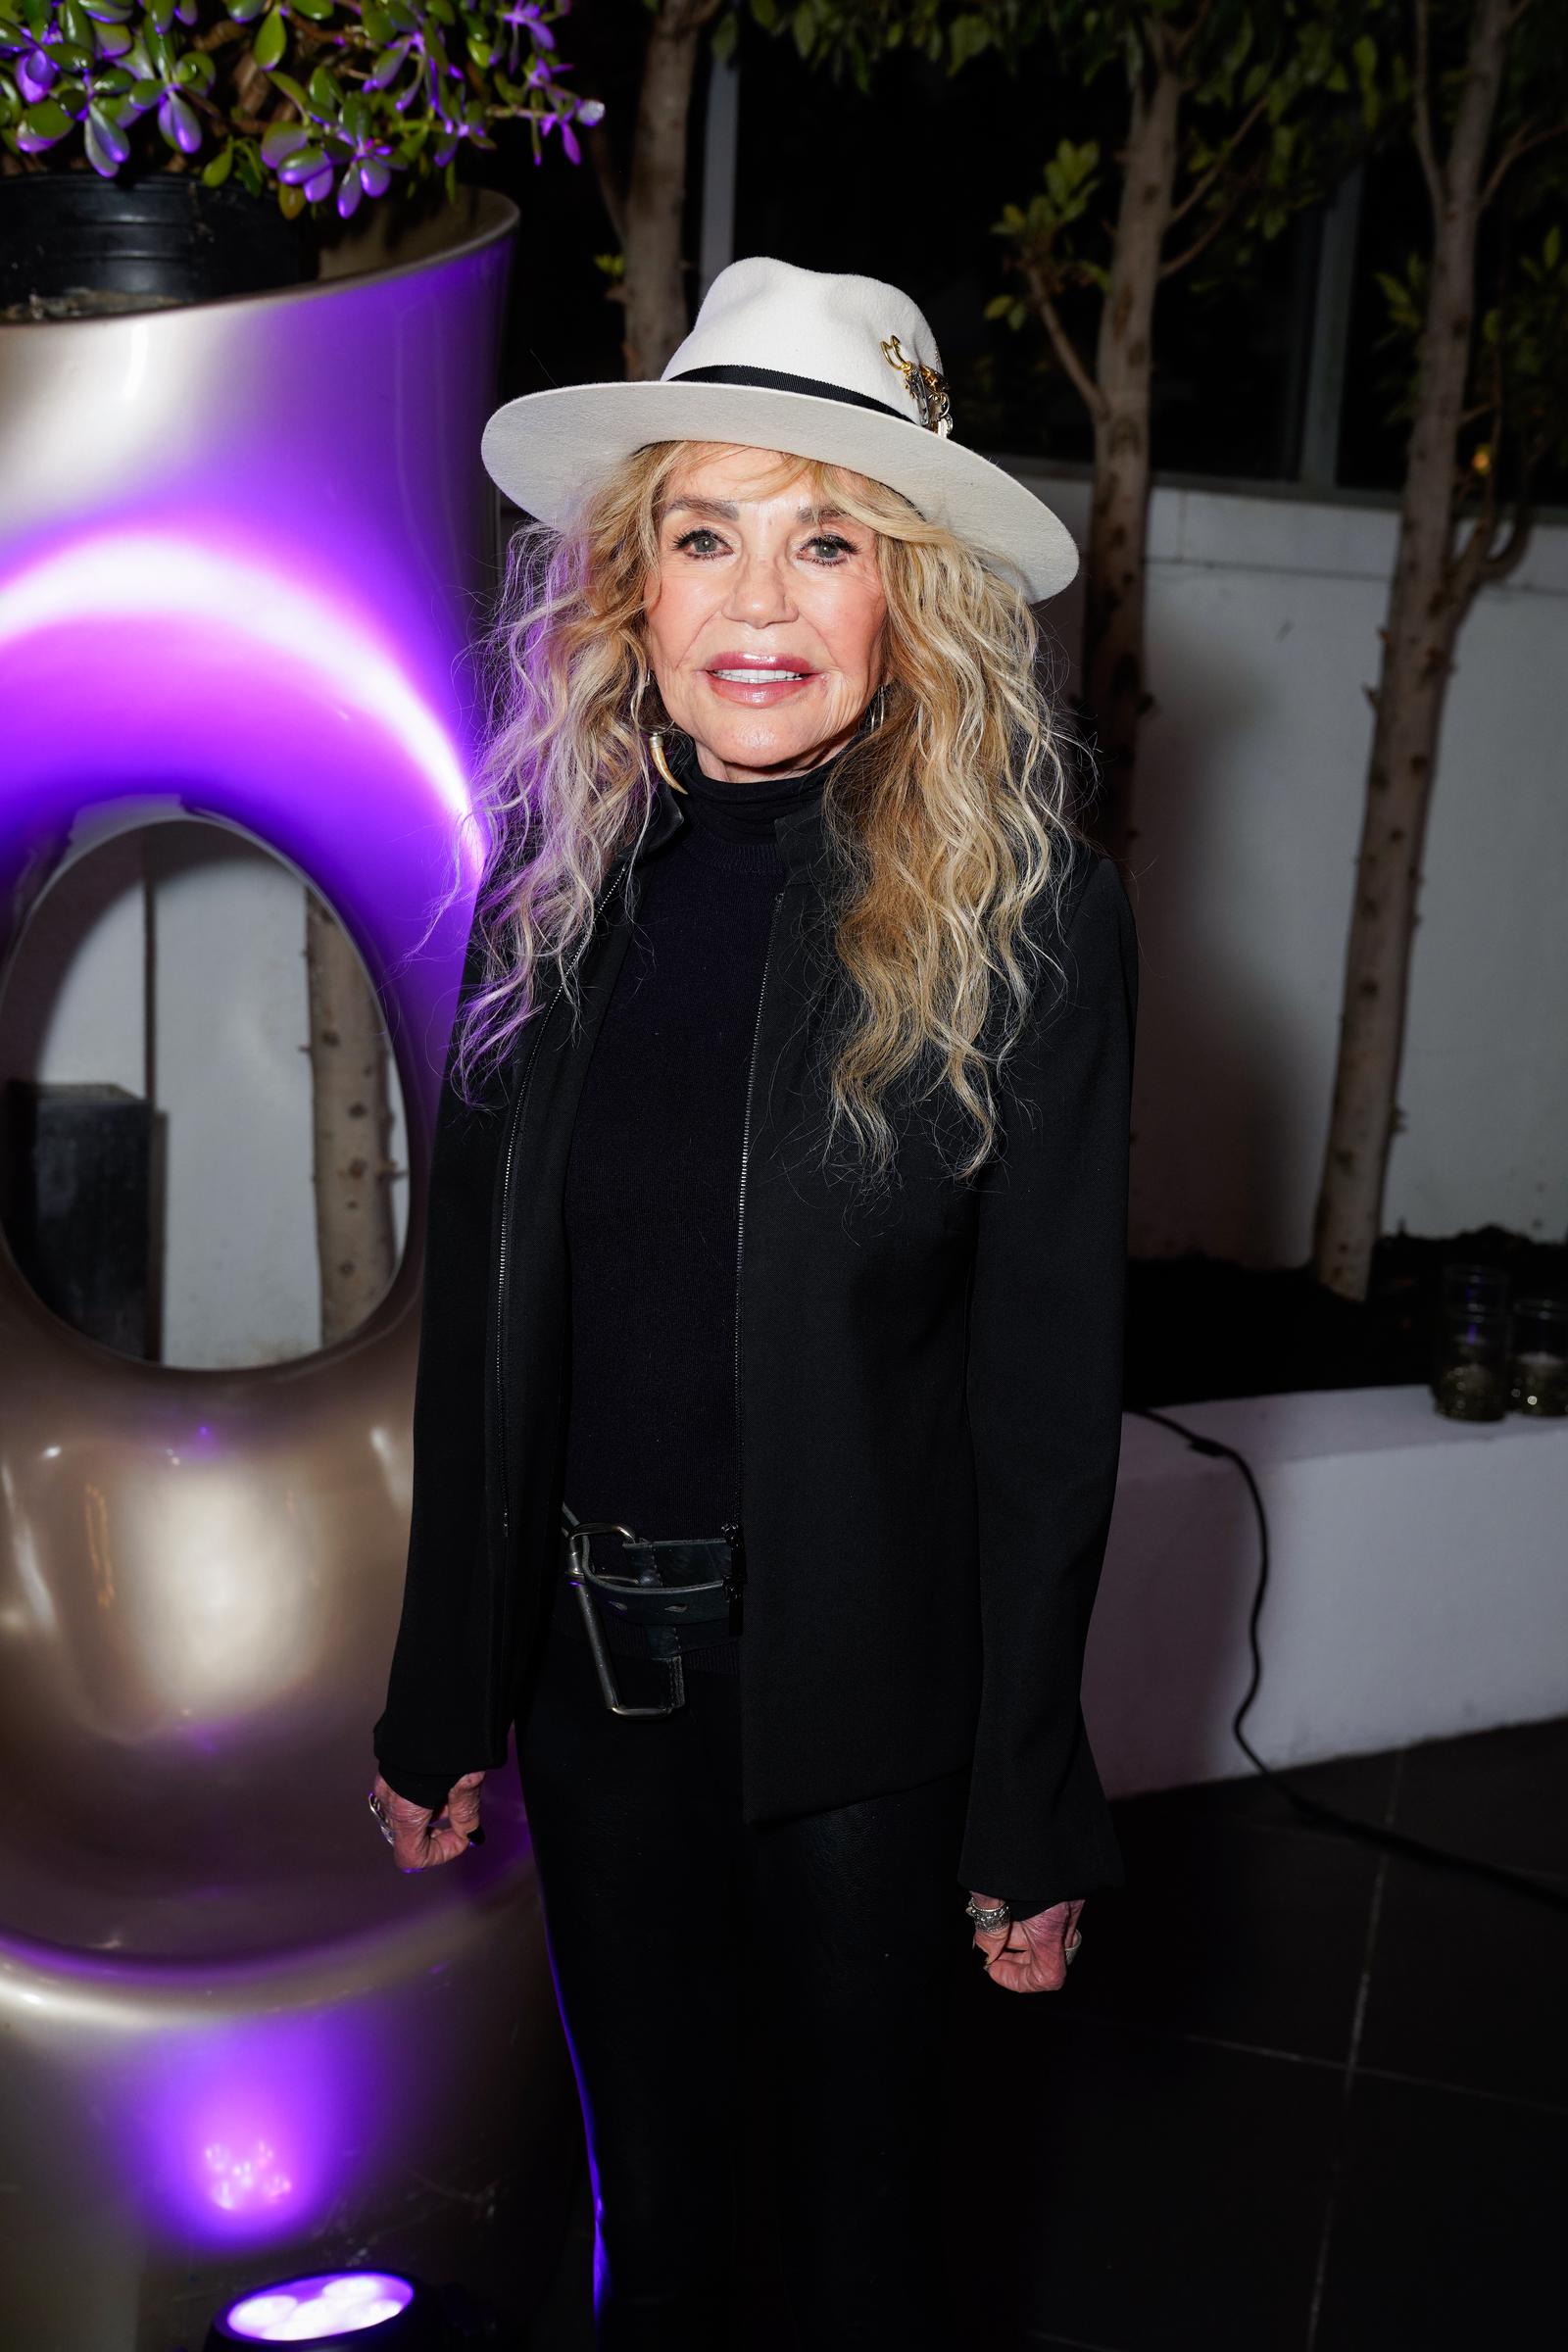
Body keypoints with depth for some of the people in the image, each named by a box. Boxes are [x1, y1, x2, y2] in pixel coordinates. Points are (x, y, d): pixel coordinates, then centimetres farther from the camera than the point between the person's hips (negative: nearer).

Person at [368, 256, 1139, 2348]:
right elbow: (480, 1344, 4)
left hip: (861, 1699, -3)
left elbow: (1047, 1391, -10)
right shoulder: (554, 893, -2)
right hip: (592, 1672, 4)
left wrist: (1028, 1815, -6)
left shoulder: (1028, 918, -13)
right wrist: (443, 1706, 8)